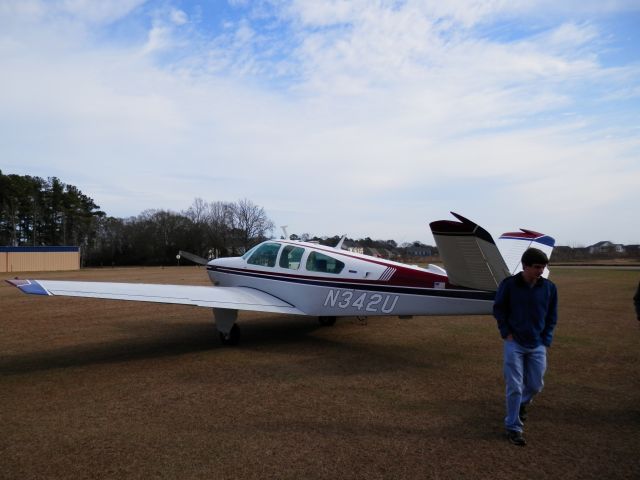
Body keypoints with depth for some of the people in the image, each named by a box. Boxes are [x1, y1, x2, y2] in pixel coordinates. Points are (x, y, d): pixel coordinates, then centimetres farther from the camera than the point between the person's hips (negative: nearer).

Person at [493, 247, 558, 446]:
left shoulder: (549, 287, -3)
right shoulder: (509, 284, -10)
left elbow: (552, 316, 8)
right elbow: (498, 309, 2)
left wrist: (546, 340, 2)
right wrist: (506, 332, -4)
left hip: (538, 346, 3)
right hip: (514, 344, -3)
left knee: (535, 385, 10)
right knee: (514, 387, -1)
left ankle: (522, 403, 44)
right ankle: (513, 428, 13)